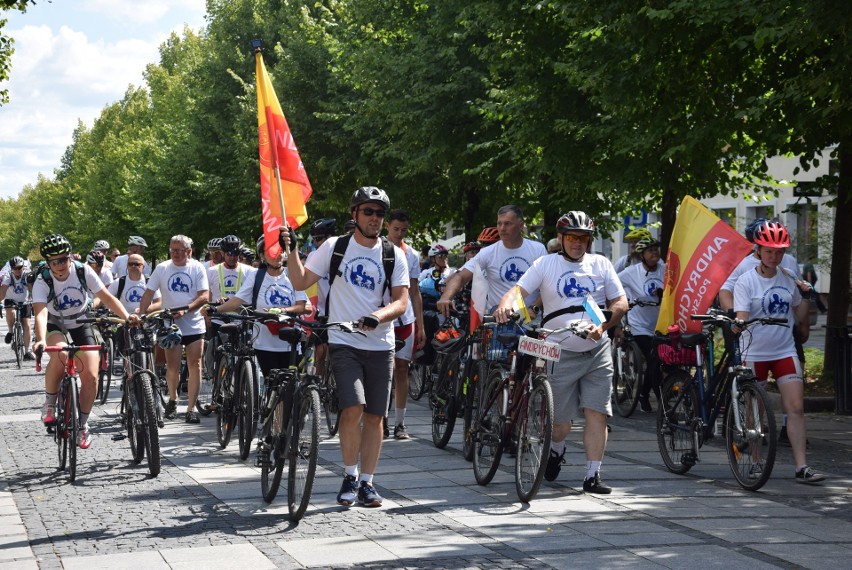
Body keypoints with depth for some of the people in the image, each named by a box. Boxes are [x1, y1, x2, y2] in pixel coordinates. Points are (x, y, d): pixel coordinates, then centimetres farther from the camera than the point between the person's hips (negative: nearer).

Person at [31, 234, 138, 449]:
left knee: (91, 375, -13)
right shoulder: (42, 282, -23)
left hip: (82, 326, 2)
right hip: (56, 328, -2)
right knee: (59, 354, -37)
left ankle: (83, 424, 7)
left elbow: (106, 296, -16)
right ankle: (49, 403, -15)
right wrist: (41, 340, -54)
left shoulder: (83, 271, -17)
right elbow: (41, 313, -36)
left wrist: (126, 316, -32)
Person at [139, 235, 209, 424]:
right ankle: (172, 400, 26)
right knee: (172, 366, 0)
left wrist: (185, 310, -22)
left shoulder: (197, 268, -1)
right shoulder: (162, 269, 3)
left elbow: (204, 296, -9)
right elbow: (148, 294, 5)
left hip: (194, 325, -1)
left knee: (195, 366, -3)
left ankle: (191, 408, 1)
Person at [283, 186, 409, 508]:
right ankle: (350, 476, 1)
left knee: (374, 416, 4)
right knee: (353, 409, -17)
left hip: (380, 346, 2)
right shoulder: (334, 247, 3)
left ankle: (366, 483, 16)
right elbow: (301, 282, 3)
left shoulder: (394, 255, 5)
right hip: (344, 344, -2)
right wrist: (291, 251, -10)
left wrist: (378, 316, -21)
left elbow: (401, 301, -3)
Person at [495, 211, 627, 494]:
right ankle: (556, 450, 38)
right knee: (561, 421, 4)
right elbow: (519, 289, -8)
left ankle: (592, 476, -3)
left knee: (597, 414, -7)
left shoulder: (601, 264, 8)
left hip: (597, 351, 2)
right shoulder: (546, 264, 3)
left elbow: (620, 302, 5)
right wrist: (506, 303, -31)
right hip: (561, 353, -1)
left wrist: (603, 325, -14)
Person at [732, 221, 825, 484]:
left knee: (796, 407, -8)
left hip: (785, 351, 3)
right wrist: (738, 325, -39)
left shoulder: (788, 279, 6)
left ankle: (801, 467, -10)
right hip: (754, 352, -3)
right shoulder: (746, 282, -7)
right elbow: (741, 316, -19)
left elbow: (799, 309, 23)